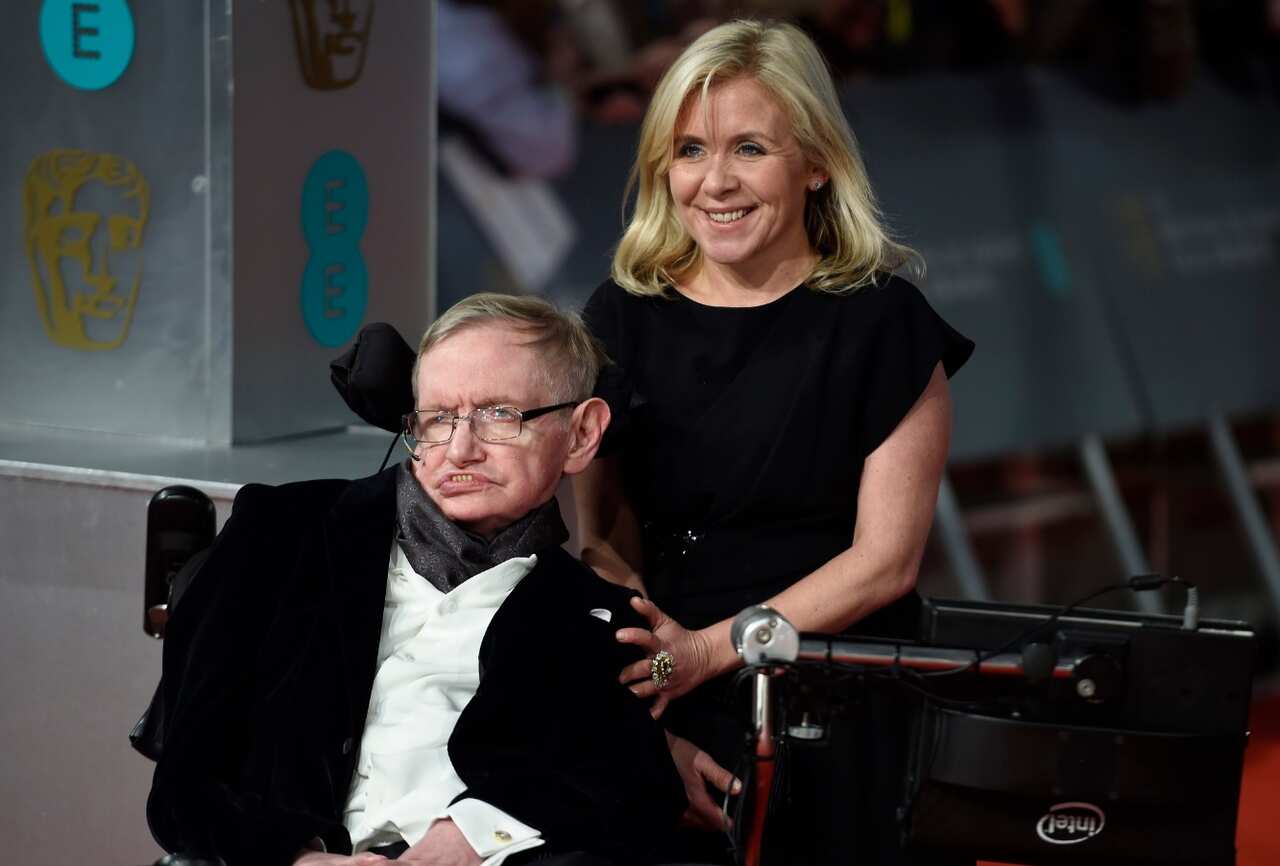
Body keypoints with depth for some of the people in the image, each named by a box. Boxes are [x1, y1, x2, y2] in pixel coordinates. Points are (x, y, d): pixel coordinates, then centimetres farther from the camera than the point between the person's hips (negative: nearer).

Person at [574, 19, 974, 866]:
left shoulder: (880, 323, -6)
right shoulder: (624, 315, 5)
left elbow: (884, 559, -8)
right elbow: (598, 528, 7)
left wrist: (707, 650, -16)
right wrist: (642, 625, -15)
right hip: (659, 709, 3)